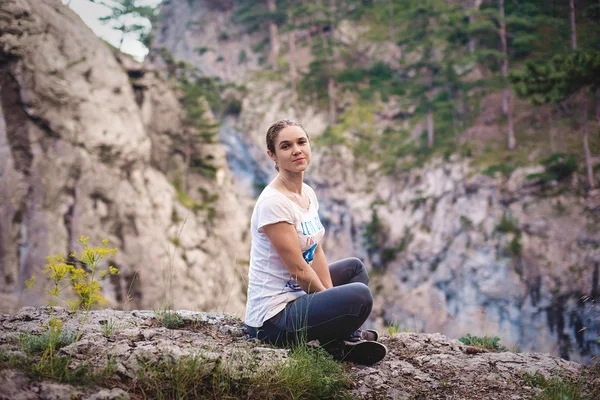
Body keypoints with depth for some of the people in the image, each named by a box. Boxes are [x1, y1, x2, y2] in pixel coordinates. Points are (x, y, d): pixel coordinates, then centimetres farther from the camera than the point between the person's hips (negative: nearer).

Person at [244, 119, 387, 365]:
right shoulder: (273, 202, -19)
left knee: (354, 267, 26)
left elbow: (316, 254, 9)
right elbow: (297, 268, -17)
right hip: (272, 318, -11)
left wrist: (331, 296, -1)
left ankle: (348, 338, 6)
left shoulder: (307, 193, 9)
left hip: (297, 294, 11)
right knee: (358, 295, -29)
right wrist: (333, 303, -7)